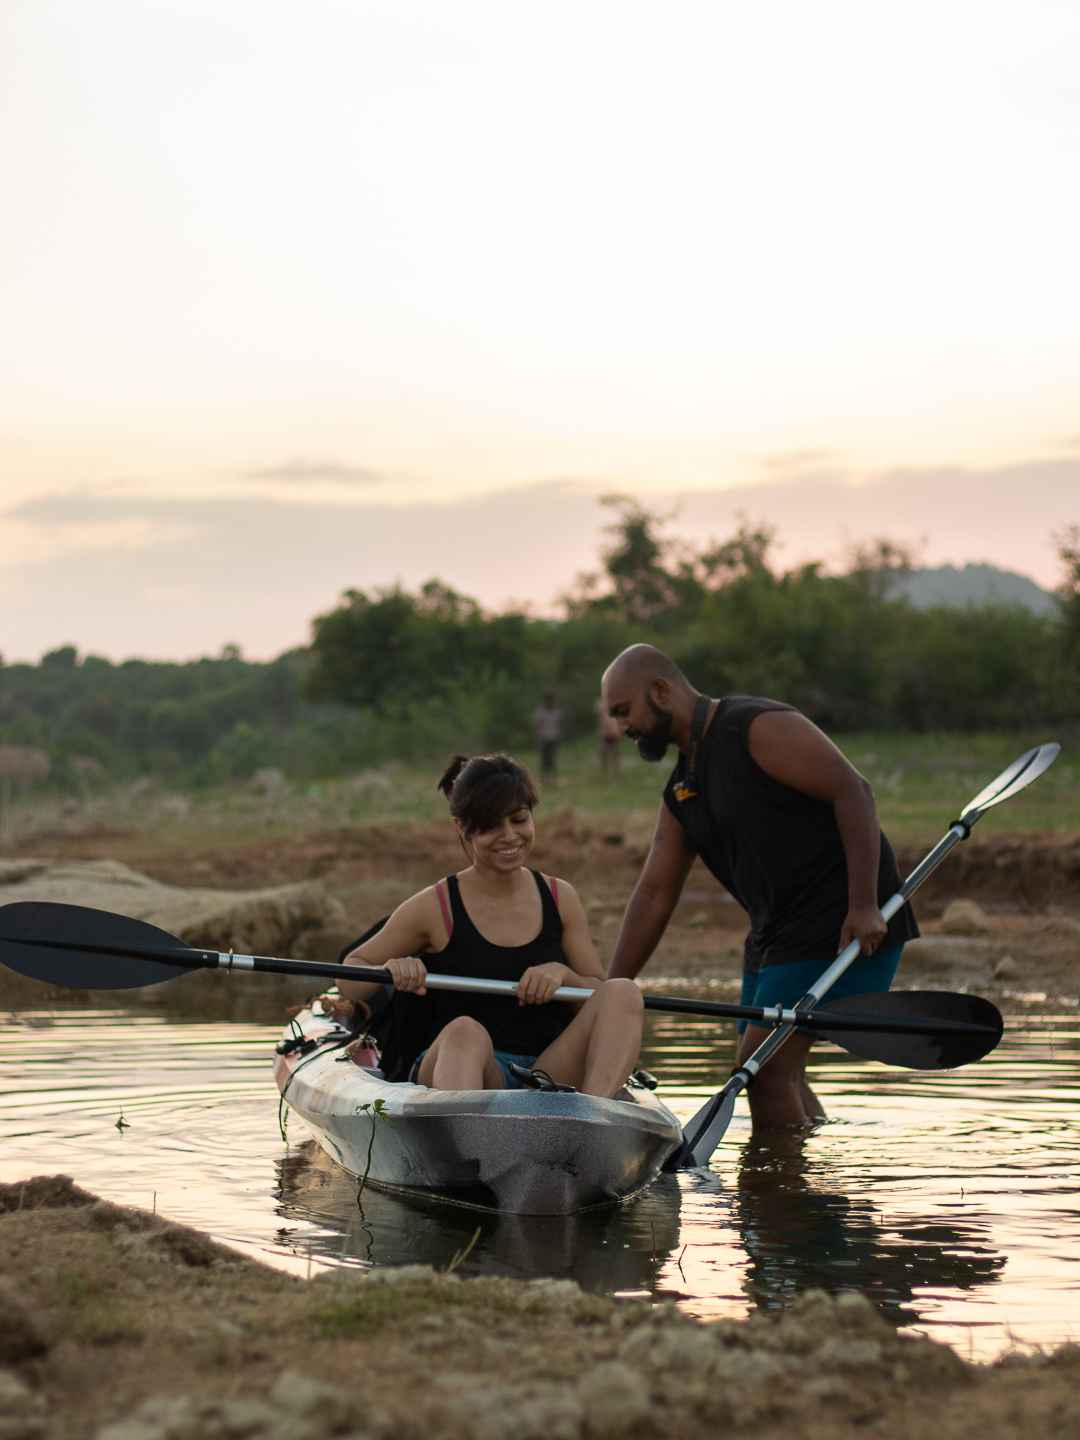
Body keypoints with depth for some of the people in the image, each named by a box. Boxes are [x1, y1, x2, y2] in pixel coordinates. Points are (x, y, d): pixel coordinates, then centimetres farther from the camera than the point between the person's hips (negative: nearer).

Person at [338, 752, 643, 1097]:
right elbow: (350, 977, 9)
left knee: (623, 992, -20)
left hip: (549, 1076, 3)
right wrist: (390, 972, -14)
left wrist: (562, 975, -10)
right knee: (466, 1032, -38)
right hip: (452, 1069, -3)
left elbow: (599, 996, 12)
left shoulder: (560, 898, 12)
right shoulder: (435, 908, 3)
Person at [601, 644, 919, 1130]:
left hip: (846, 926, -10)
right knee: (777, 1074, 11)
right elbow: (653, 894, 15)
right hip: (773, 934, 10)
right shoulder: (680, 792, 14)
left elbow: (852, 790, -19)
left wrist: (863, 907, -23)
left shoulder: (760, 727, -13)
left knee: (764, 1066, -13)